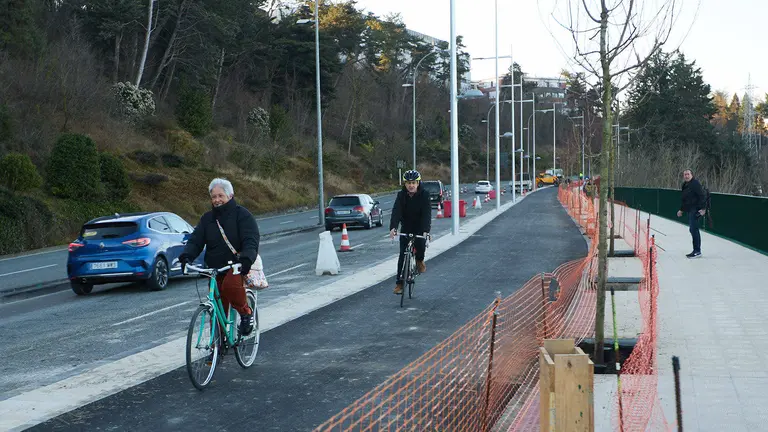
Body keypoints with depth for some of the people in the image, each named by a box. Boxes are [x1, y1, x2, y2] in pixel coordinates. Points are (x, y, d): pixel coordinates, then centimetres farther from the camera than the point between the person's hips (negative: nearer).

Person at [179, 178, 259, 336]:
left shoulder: (242, 215, -4)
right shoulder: (207, 219, 11)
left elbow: (251, 241, -14)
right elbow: (195, 240, 3)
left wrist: (246, 259, -35)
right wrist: (186, 256, -18)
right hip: (215, 269, 5)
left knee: (230, 285, -35)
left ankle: (246, 312, -9)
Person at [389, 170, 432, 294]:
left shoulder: (424, 195, -16)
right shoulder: (401, 195, -10)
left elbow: (427, 213, -26)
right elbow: (396, 211, -22)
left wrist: (425, 231, -41)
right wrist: (393, 228, -40)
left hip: (420, 228, -2)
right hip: (406, 228, 2)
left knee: (421, 245, -28)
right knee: (402, 255, -5)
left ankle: (419, 260, 7)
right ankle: (399, 283, 2)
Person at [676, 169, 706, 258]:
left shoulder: (695, 183, -12)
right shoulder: (685, 185, 18)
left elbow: (702, 196, -18)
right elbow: (683, 199, 28)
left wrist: (703, 208, -23)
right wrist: (681, 210, 28)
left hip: (695, 210, -10)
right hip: (690, 210, 10)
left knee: (694, 229, -11)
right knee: (692, 229, 12)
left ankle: (697, 251, -7)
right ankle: (696, 251, 17)